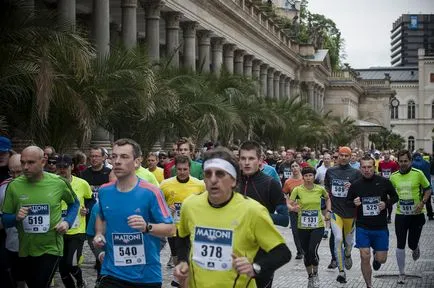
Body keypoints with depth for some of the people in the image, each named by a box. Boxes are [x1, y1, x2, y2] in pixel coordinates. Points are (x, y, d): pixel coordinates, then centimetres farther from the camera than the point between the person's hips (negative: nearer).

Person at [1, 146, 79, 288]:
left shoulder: (59, 182, -7)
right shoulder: (14, 185, -5)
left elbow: (74, 203, 12)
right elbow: (5, 220, 2)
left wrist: (67, 222, -4)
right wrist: (16, 218, -20)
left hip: (51, 248, -3)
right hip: (25, 250, 3)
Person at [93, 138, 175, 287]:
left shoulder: (151, 192, -13)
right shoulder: (104, 191, 1)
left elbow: (170, 228, -10)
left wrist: (147, 227, -27)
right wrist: (99, 234, 2)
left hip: (146, 275, -2)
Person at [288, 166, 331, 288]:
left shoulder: (320, 189, -2)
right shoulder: (297, 190, -7)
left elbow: (327, 198, 19)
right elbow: (289, 204, -12)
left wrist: (328, 212, 7)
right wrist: (293, 208, -33)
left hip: (318, 226, -1)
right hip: (302, 227, 1)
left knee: (313, 251, -18)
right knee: (306, 253, 10)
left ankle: (315, 275, 7)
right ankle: (310, 276, 31)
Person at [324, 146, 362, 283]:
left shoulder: (355, 173, -3)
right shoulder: (330, 171, 4)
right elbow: (326, 189, 18)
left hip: (350, 211, 0)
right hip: (335, 210, 0)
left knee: (349, 240, 16)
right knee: (338, 239, -15)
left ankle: (347, 255, 51)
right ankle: (341, 271, -12)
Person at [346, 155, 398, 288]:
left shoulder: (384, 182, -5)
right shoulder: (355, 185, -3)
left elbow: (395, 197, 8)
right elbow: (348, 201, 10)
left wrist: (386, 203, -12)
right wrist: (354, 203, -13)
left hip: (381, 227, 0)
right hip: (362, 228, 0)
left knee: (381, 259, 5)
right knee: (365, 257, -6)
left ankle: (376, 256, 43)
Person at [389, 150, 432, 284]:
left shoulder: (418, 174, -9)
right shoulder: (394, 176, -1)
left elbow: (428, 189, 0)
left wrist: (422, 202, -14)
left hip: (417, 214, -2)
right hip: (400, 214, 2)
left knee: (412, 244, 4)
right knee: (400, 245, 0)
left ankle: (416, 249, 44)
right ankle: (402, 273, 13)